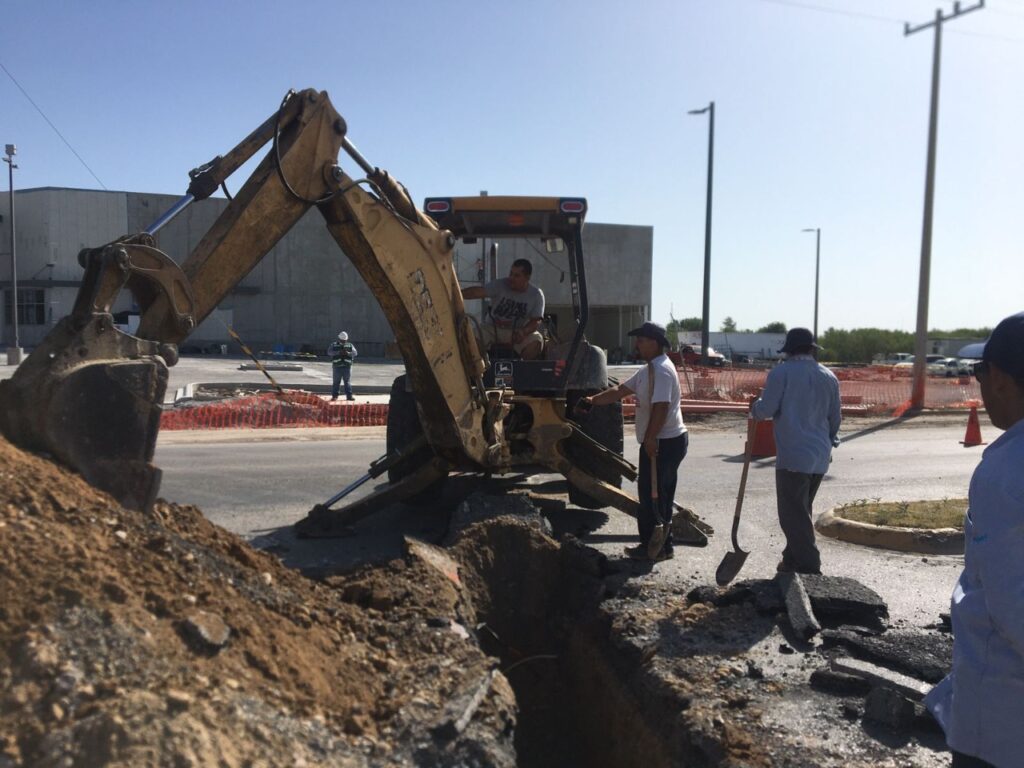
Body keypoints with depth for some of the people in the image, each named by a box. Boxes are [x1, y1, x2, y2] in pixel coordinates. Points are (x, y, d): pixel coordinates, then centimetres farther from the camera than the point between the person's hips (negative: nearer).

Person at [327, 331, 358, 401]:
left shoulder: (350, 345, 9)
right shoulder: (334, 344, 5)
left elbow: (355, 352, -2)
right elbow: (329, 352, -9)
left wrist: (348, 353, -22)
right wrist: (338, 352, -23)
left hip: (347, 366, 1)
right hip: (337, 366, -1)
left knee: (347, 381, 1)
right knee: (336, 382, 1)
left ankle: (349, 396, 3)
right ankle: (334, 396, 5)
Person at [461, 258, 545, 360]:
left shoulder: (536, 294, -8)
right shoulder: (499, 285, -12)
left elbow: (536, 320, -10)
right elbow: (478, 291, -26)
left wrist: (524, 332, -32)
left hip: (518, 331, 0)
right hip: (494, 329, 0)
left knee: (536, 341, -29)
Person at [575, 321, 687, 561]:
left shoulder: (661, 370, -18)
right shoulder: (649, 370, 16)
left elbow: (661, 407, -28)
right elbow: (620, 391, 14)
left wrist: (651, 438, -28)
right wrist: (592, 401, 3)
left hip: (664, 443, -10)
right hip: (663, 442, 10)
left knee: (651, 495, -3)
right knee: (659, 496, 15)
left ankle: (652, 547, 6)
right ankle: (661, 546, 23)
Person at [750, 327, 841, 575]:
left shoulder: (781, 372, -8)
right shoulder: (828, 377, 10)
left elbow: (767, 409, -13)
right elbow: (835, 417, 16)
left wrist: (754, 407, 9)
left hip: (793, 456, -7)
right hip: (820, 457, 7)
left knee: (794, 516, -2)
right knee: (801, 512, 19)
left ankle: (810, 570, -4)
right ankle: (792, 561, 28)